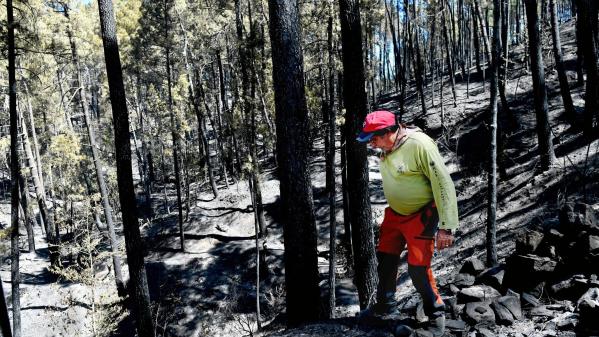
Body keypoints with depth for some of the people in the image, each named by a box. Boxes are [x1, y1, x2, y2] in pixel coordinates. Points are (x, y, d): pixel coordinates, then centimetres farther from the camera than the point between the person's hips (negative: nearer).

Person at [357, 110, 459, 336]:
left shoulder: (419, 144, -26)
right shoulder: (386, 148, -2)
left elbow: (443, 184, -23)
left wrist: (447, 226, -22)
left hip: (421, 216, -7)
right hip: (395, 213, 7)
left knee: (418, 268, -7)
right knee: (385, 258, 13)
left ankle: (435, 314, 19)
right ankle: (386, 305, 35)